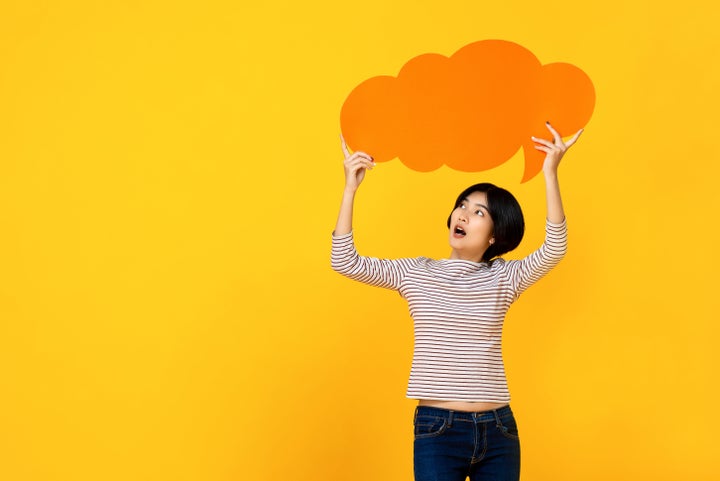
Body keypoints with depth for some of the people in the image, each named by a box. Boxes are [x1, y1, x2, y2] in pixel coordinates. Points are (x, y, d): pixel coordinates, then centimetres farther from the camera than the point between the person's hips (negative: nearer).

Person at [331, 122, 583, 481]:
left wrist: (550, 174, -23)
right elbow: (345, 262, -4)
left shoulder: (504, 277, 4)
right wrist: (350, 188, -10)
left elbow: (554, 250, -13)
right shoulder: (416, 273, 5)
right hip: (436, 430, -1)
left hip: (497, 431, 1)